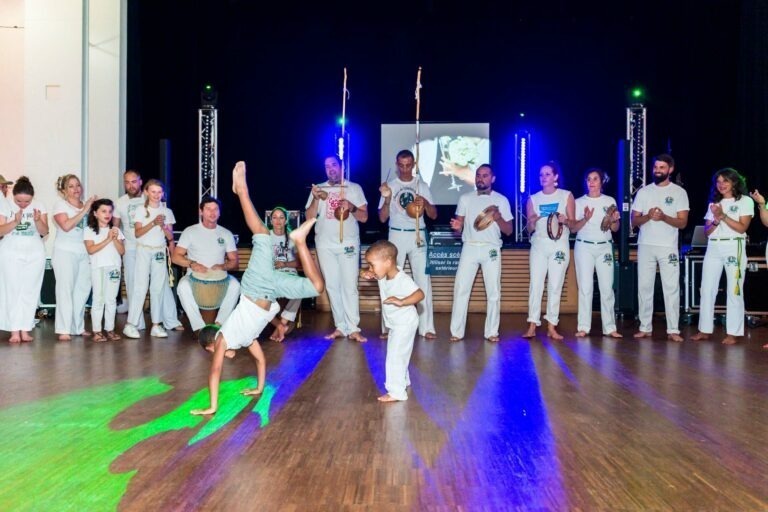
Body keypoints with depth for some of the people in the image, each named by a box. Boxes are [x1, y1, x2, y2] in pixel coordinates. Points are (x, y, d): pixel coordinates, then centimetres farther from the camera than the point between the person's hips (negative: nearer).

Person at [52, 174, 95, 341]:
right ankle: (64, 330, -6)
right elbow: (66, 225, -18)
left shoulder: (87, 204, 14)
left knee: (82, 290, 4)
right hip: (65, 252, -5)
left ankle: (78, 327, 14)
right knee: (65, 290, -7)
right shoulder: (60, 205, -1)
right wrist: (84, 210, -17)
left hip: (84, 253, 5)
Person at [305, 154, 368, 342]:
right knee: (332, 286, 3)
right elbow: (309, 217, 1)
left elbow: (364, 217, 0)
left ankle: (353, 328, -7)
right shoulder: (318, 189, 8)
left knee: (349, 285, -7)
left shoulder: (354, 188, 4)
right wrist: (316, 199, -14)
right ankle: (340, 327, 9)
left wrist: (351, 207, -18)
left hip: (348, 243, -2)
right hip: (325, 244, 2)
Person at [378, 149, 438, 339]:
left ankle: (426, 327, 2)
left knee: (423, 280, -2)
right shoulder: (390, 186, 4)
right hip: (396, 236, 0)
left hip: (417, 236, 1)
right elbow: (382, 218, 0)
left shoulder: (422, 186, 6)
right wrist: (387, 199, -16)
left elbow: (434, 215, 3)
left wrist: (425, 202, -17)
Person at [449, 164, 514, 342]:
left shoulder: (501, 200, 5)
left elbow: (509, 231, 4)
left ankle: (492, 332, 10)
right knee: (461, 288, -4)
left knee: (493, 291, 1)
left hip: (491, 249, 0)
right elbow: (459, 226, 9)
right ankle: (457, 331, 1)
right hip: (470, 247, 1)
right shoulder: (465, 198, 8)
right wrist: (456, 226, -16)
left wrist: (498, 218, -15)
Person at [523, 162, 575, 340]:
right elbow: (529, 229, 8)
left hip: (559, 246, -1)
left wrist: (565, 221, -19)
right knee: (535, 284, -6)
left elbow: (573, 224, 3)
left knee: (555, 286, -1)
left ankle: (552, 327, 4)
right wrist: (532, 222, -14)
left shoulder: (567, 196, 4)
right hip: (538, 245, 1)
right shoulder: (533, 199, 8)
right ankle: (532, 326, -5)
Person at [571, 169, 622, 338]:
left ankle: (610, 327, 0)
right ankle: (583, 327, -1)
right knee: (585, 287, -4)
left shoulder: (610, 201, 9)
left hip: (604, 247, 1)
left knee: (607, 287, -4)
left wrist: (614, 220, -10)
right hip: (584, 247, -1)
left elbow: (615, 229, 11)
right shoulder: (579, 202, 5)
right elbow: (573, 228, 1)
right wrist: (585, 219, -16)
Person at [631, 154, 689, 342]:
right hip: (645, 246, 2)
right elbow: (634, 221, 6)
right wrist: (648, 216, -14)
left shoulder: (679, 192, 3)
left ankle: (673, 330, -1)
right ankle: (645, 328, 10)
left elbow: (682, 223, -2)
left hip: (668, 247, -2)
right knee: (644, 287, 3)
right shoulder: (643, 191, 9)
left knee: (671, 288, -4)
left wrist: (664, 217, -20)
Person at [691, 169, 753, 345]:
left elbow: (742, 227, -6)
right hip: (713, 248, 5)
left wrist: (723, 216, -11)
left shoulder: (745, 201, 4)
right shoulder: (714, 203, 18)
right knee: (707, 289, 1)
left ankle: (732, 333, -2)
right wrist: (716, 220, -7)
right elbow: (707, 231, 12)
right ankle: (705, 330, 7)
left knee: (734, 291, -6)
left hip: (734, 247, -5)